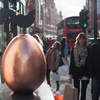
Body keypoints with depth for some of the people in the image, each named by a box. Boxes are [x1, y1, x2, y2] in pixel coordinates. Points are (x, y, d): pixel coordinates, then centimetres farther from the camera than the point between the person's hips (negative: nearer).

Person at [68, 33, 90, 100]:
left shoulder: (87, 49, -2)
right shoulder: (74, 49, 3)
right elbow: (71, 62, 5)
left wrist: (87, 74, -9)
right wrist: (70, 74, 1)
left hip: (84, 72, -1)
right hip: (76, 72, 2)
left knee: (83, 91, 5)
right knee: (76, 91, 10)